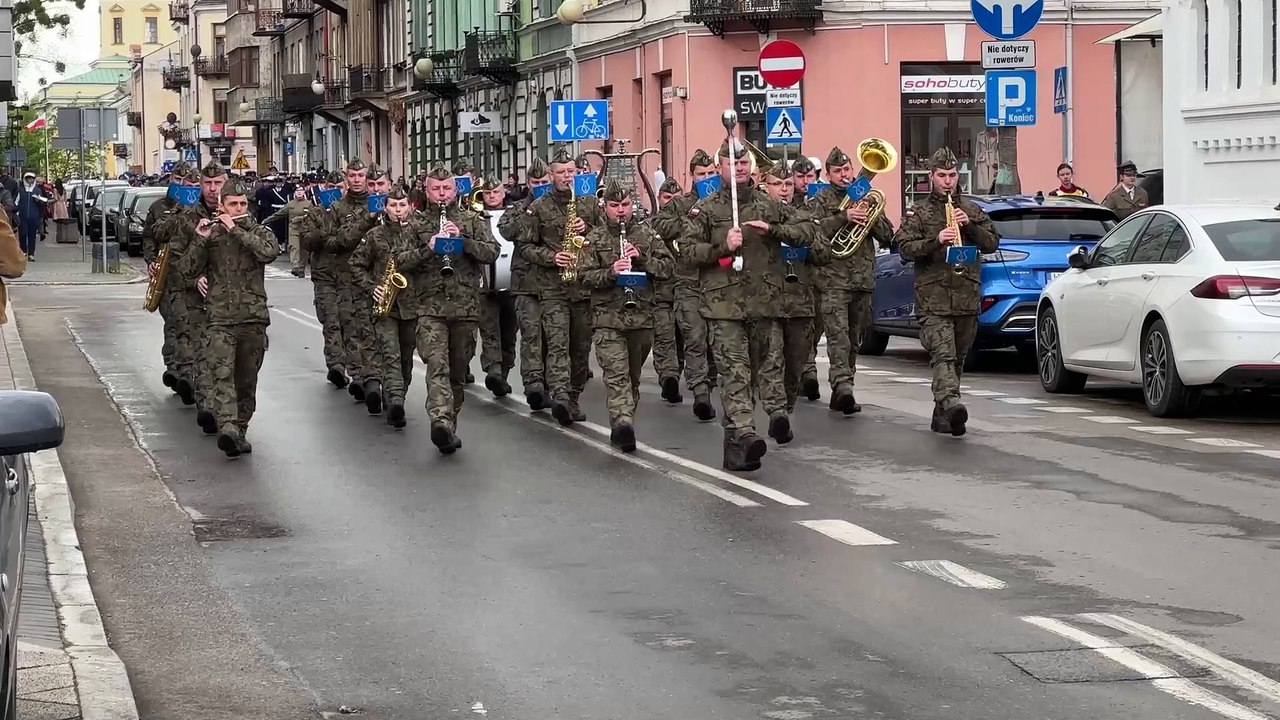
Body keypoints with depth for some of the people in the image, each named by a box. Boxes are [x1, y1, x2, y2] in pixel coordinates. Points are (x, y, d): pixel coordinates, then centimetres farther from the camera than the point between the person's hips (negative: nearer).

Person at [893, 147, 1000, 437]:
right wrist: (935, 241, -19)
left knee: (957, 359, 9)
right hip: (933, 299, -4)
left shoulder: (972, 211, 17)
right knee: (943, 355, -21)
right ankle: (951, 403, -40)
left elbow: (992, 243, 11)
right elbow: (905, 248, -4)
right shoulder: (918, 213, 8)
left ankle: (942, 416, 19)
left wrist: (970, 225, -5)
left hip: (967, 297, 4)